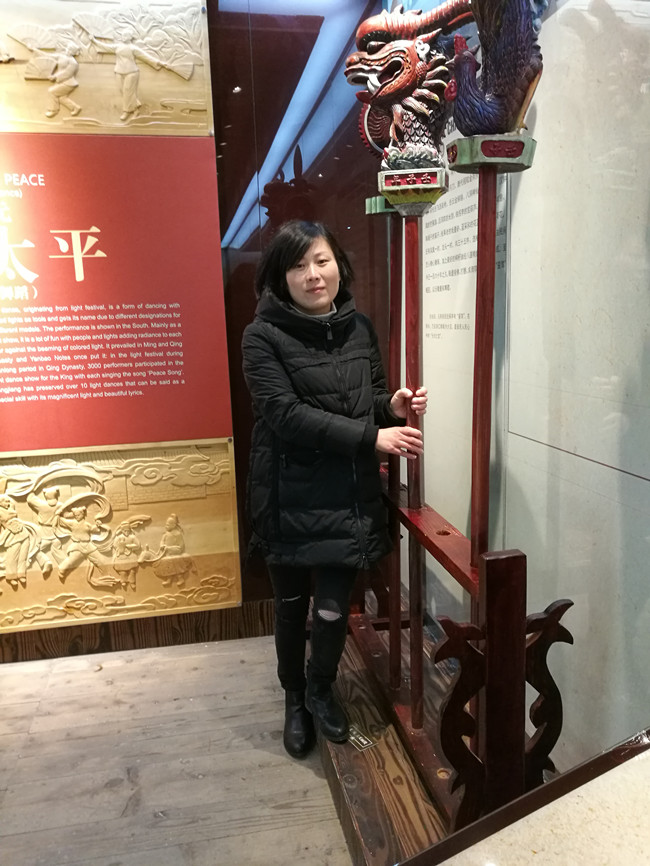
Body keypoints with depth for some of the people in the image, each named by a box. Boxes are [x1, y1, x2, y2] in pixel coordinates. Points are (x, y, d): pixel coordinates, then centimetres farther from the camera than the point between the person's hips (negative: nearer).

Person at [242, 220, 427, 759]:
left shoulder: (360, 329, 5)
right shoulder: (264, 337, -10)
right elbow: (287, 415, -20)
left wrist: (394, 406, -7)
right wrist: (372, 437, -23)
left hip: (350, 496, 3)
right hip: (291, 498, -2)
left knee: (333, 608, 5)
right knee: (292, 605, 14)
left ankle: (322, 689, 38)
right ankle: (294, 699, 42)